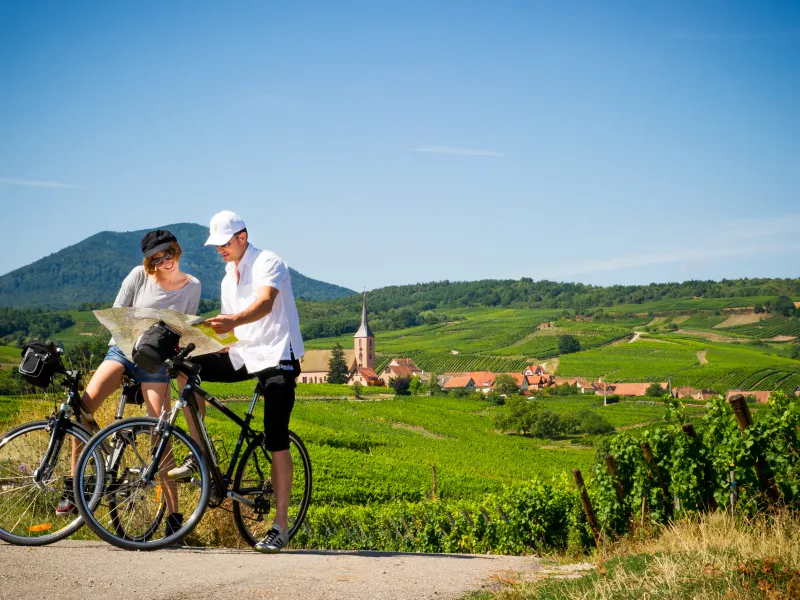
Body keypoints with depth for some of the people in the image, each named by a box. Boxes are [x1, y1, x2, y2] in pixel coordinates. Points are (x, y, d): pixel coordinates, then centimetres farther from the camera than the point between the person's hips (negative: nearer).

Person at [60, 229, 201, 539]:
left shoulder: (192, 286, 2)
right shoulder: (139, 275, 0)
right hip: (123, 349, 1)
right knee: (83, 405, -22)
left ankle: (173, 513, -3)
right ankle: (73, 486, -9)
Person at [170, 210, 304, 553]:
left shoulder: (268, 263, -8)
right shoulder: (228, 280, 17)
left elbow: (265, 303, -28)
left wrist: (233, 321, -47)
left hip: (277, 356, -7)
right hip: (244, 354, 7)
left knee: (276, 442, -12)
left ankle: (281, 525, -6)